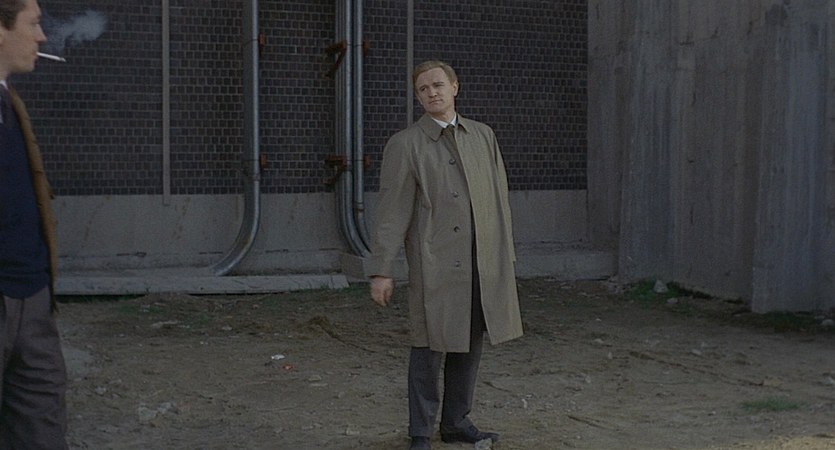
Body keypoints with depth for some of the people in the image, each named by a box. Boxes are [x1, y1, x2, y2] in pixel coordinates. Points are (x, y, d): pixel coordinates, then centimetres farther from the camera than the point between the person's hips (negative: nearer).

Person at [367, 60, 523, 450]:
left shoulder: (483, 136, 10)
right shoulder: (404, 145, -3)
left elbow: (499, 198, 13)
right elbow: (392, 211, -6)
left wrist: (506, 254, 11)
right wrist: (381, 271, -10)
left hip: (483, 261, 4)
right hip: (436, 261, -4)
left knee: (470, 343, 9)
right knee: (430, 344, -1)